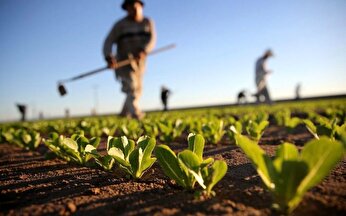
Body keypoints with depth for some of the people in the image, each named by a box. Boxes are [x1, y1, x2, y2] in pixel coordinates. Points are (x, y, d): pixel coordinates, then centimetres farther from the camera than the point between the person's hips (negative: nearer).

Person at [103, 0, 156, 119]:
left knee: (137, 90, 10)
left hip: (139, 62, 4)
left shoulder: (148, 22, 5)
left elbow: (152, 39, -9)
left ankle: (124, 114, 26)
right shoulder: (120, 24, -3)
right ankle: (136, 113, -30)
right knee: (131, 87, -20)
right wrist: (109, 57, -28)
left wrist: (143, 51, -29)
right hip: (124, 61, -4)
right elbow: (108, 42, -9)